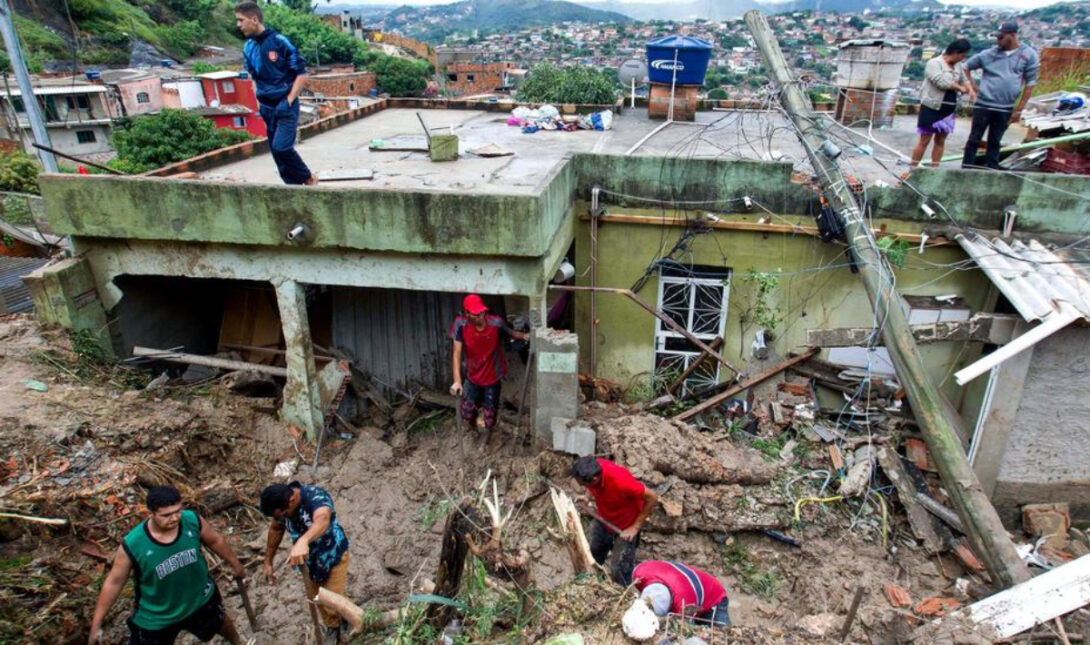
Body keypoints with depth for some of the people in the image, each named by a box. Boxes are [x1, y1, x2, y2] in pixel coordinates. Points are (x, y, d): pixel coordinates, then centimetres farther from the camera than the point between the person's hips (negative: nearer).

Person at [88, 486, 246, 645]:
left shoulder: (192, 521, -26)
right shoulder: (133, 545, -32)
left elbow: (215, 540, -6)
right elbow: (114, 582, -16)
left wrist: (235, 564, 7)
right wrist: (96, 624, -10)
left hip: (200, 598, 3)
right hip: (156, 618, -3)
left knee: (220, 622, 29)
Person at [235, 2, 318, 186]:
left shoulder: (279, 41, -13)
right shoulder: (248, 47, 5)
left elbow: (301, 73, -10)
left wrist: (289, 100, -15)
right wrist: (259, 101, 9)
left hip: (285, 106, -6)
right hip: (267, 107, 6)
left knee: (281, 147, -18)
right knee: (276, 150, 6)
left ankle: (308, 178, 3)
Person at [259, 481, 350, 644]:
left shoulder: (316, 496, -39)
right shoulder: (280, 504, -20)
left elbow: (322, 519, -61)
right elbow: (276, 529, 2)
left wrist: (303, 541, -79)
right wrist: (268, 561, 5)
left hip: (333, 554, -5)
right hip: (308, 556, 5)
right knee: (315, 597, 18)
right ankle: (332, 626, 45)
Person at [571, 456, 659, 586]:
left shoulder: (620, 480, -41)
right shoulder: (592, 468, -23)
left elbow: (652, 498, -28)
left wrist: (635, 527, -24)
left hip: (625, 528, -6)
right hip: (603, 521, 6)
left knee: (619, 574, 0)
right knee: (591, 557, 22)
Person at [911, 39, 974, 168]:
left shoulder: (958, 66, 14)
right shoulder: (934, 63, -10)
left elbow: (964, 80, 17)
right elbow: (942, 82, -20)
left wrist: (971, 90, -5)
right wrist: (960, 88, -9)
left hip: (948, 110, 7)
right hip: (932, 108, -7)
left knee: (940, 140, 8)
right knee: (924, 140, -6)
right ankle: (912, 169, 0)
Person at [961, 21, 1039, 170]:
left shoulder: (1029, 55, 0)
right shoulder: (989, 54, 0)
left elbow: (1030, 83, 3)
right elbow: (966, 67, 13)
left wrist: (1019, 109, -1)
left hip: (1005, 109, 1)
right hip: (983, 105, 0)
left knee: (995, 142, 8)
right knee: (974, 139, 3)